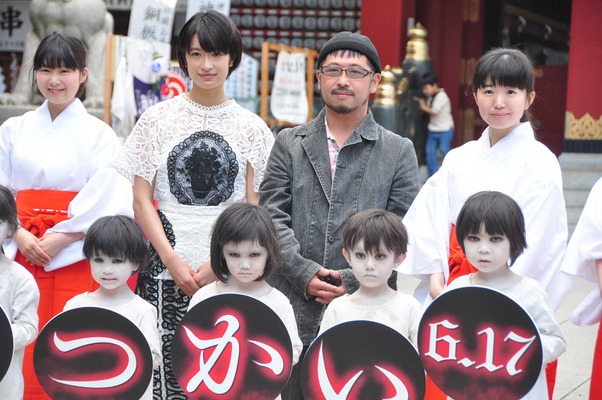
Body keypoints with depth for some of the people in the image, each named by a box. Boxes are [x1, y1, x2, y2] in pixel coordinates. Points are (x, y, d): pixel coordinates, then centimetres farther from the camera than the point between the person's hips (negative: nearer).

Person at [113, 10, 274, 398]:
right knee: (166, 367, -6)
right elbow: (141, 199, 3)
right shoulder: (158, 119, 5)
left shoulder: (252, 128, 7)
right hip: (166, 268, 0)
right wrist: (172, 259, -7)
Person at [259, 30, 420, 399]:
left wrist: (354, 281, -9)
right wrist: (304, 273, -10)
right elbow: (272, 217, 3)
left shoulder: (398, 151, 8)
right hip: (294, 308, 1)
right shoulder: (289, 143, 12)